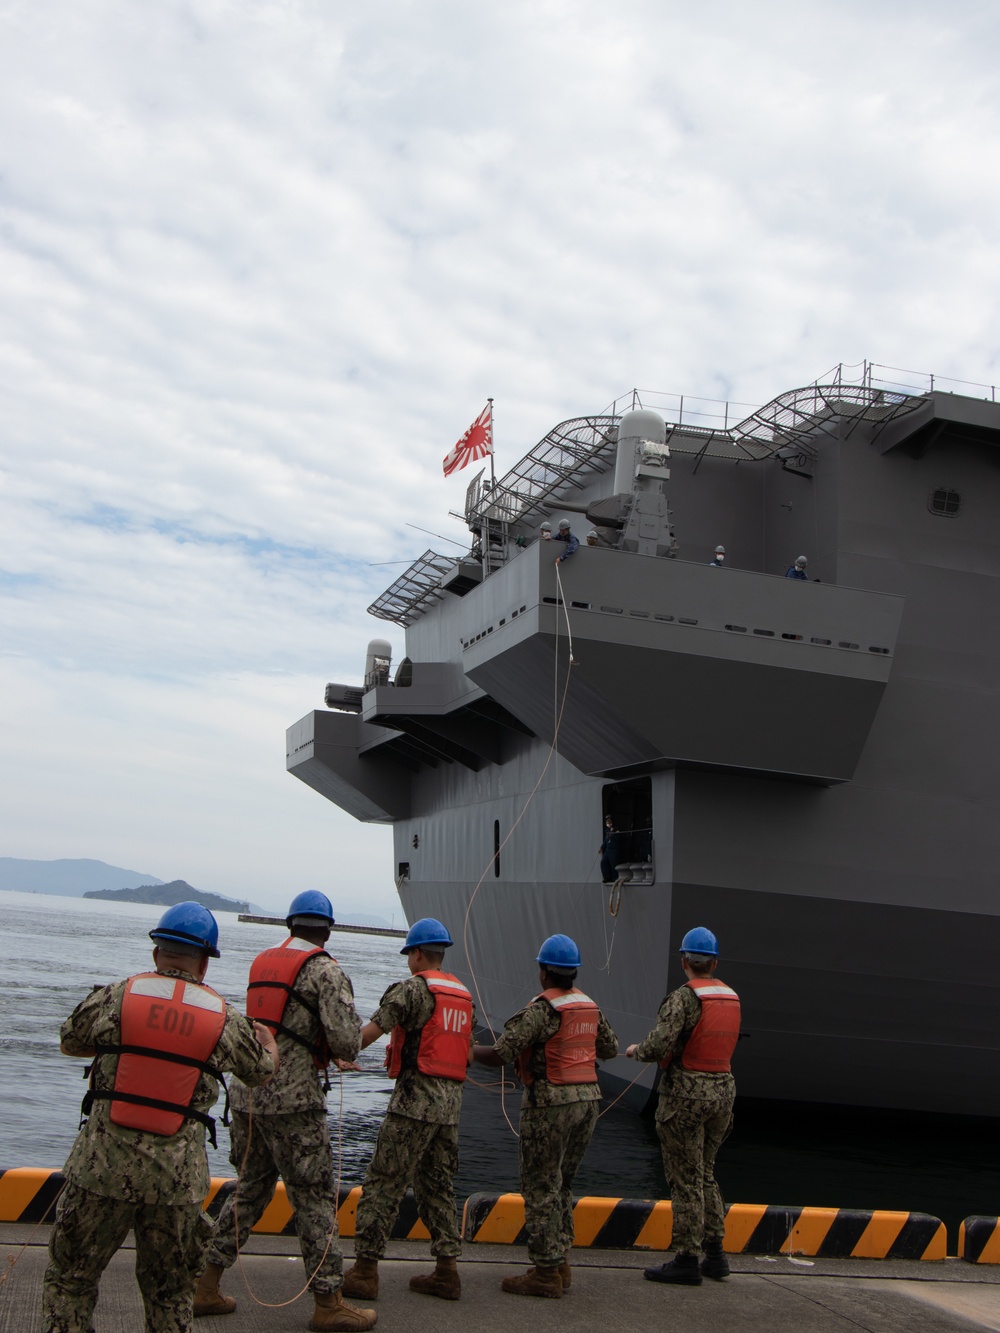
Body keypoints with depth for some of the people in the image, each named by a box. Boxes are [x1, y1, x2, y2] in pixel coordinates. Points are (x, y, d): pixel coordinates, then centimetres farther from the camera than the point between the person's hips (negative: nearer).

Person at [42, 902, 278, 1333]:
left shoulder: (114, 997, -4)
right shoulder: (224, 1019, -1)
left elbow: (69, 1043, 13)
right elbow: (263, 1070, 16)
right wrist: (267, 1040, 39)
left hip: (101, 1164, -1)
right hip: (176, 1176, 1)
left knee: (69, 1280, 16)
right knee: (170, 1293, 16)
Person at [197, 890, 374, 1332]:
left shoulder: (262, 963, 12)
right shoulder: (324, 970, -10)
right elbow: (346, 1041, -17)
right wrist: (342, 1050, 6)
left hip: (246, 1093, 7)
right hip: (293, 1101, -7)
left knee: (248, 1189, 18)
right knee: (314, 1198, 2)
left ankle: (205, 1286, 21)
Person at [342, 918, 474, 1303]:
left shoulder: (412, 989, -9)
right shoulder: (464, 995, 15)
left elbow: (370, 1032, -13)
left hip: (415, 1100, -7)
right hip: (451, 1103, 8)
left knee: (382, 1184, -2)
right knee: (437, 1186, 14)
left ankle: (365, 1270, 0)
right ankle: (447, 1271, 14)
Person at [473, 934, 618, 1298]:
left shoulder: (541, 1010, -15)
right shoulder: (590, 1006, 8)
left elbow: (501, 1054, -17)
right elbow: (610, 1049, 22)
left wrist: (468, 1051, 0)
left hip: (550, 1104, -8)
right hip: (588, 1099, 8)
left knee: (540, 1188, 1)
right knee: (560, 1186, 18)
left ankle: (547, 1272, 4)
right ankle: (560, 1264, 21)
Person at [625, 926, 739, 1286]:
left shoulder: (684, 997, -16)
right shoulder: (731, 997, 7)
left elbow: (659, 1046, -24)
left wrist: (636, 1050, -3)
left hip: (686, 1092, -7)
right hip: (723, 1088, 7)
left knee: (685, 1179, 1)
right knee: (705, 1175, 19)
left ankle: (687, 1259, 6)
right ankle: (715, 1253, 21)